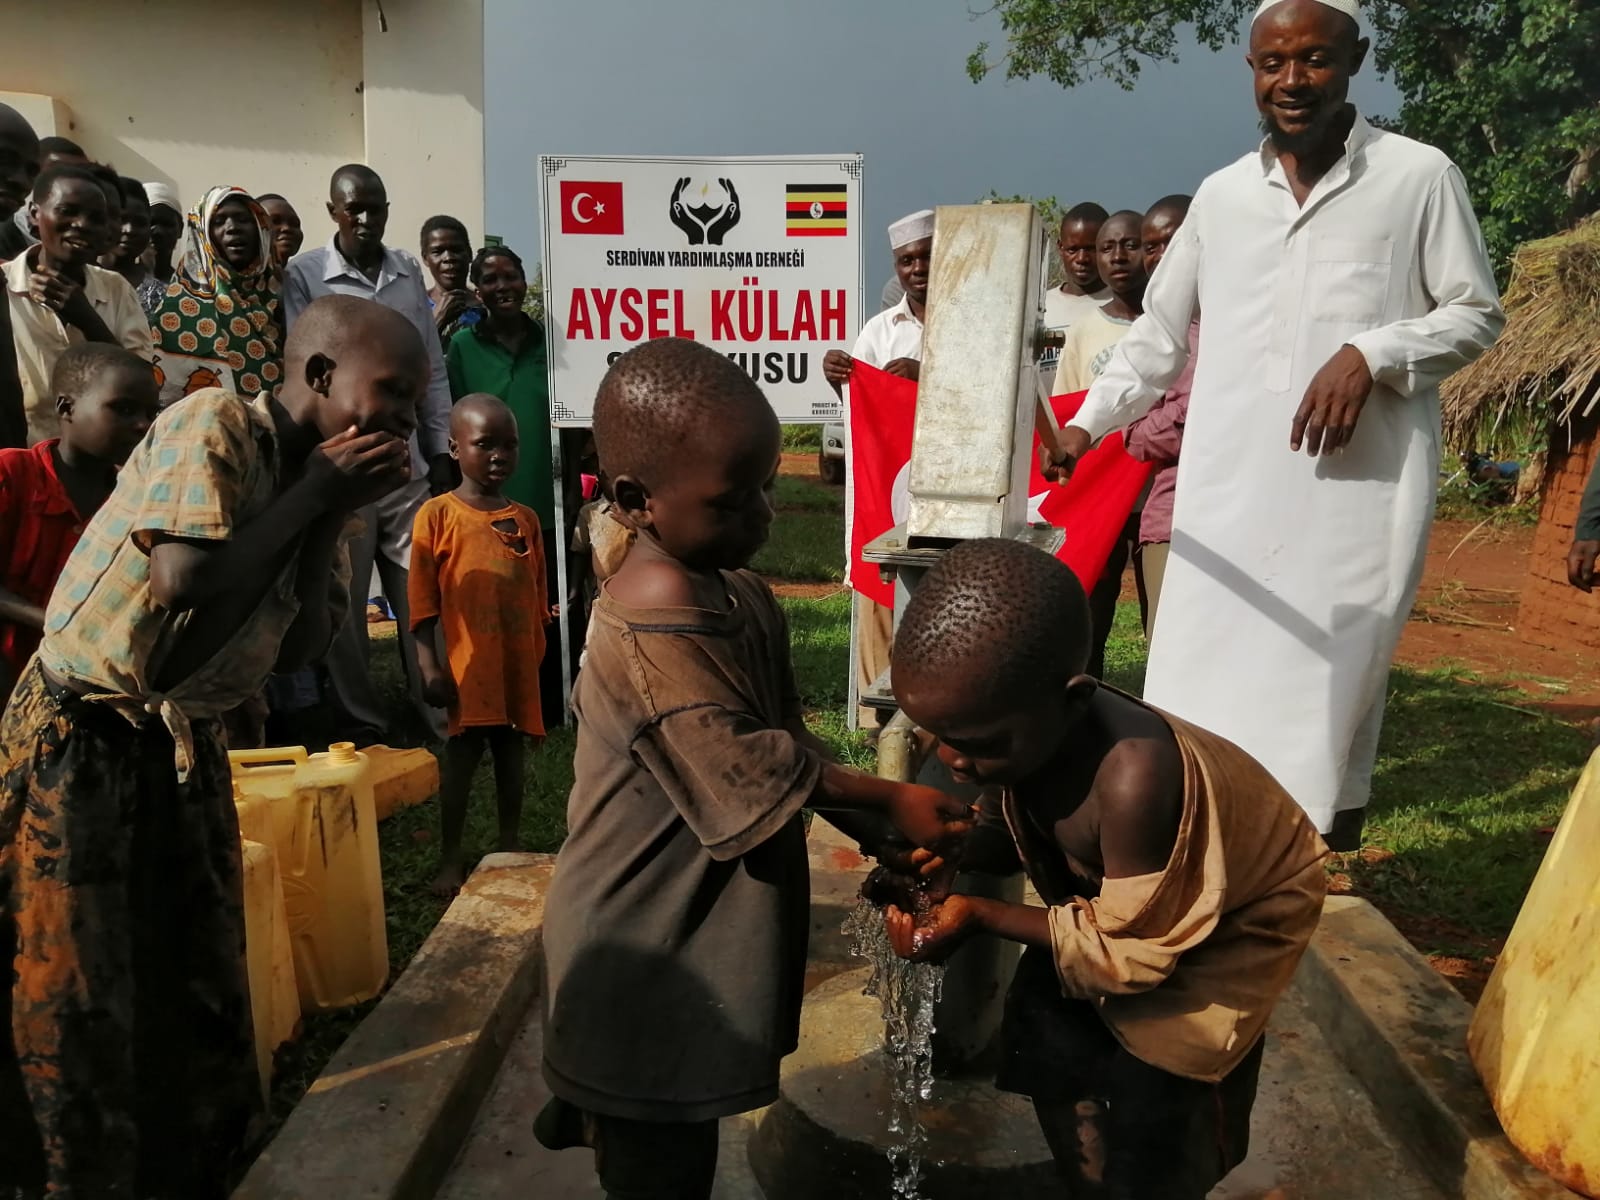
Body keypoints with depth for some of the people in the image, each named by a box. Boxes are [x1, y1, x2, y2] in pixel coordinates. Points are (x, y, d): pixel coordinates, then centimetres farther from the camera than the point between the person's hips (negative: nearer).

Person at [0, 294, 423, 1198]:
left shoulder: (318, 477, 3)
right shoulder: (215, 426, -20)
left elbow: (301, 646, -3)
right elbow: (182, 581, -33)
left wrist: (334, 513, -13)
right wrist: (313, 493, -23)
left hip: (185, 747, 8)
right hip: (80, 739, -7)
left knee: (202, 988, 13)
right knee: (75, 998, 4)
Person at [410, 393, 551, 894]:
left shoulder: (526, 519, 7)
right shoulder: (437, 515, -6)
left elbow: (538, 596, 11)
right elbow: (422, 597, -7)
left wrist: (538, 658, 10)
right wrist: (429, 664, -11)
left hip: (519, 663, 4)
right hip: (468, 664, -4)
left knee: (511, 749, 13)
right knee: (462, 754, 3)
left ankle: (510, 844, 27)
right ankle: (450, 858, 15)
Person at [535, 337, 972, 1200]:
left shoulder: (734, 594, 3)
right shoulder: (662, 606, -28)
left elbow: (782, 744, 8)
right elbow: (749, 771, -25)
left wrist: (883, 834, 1)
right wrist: (889, 802, -15)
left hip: (688, 930, 9)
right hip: (649, 954, -9)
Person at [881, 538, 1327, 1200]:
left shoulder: (1133, 779, -47)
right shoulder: (1032, 724, -25)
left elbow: (1130, 952, -31)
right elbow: (1009, 827, -3)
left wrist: (982, 916, -32)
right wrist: (952, 855, -23)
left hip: (1236, 914, -6)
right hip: (1108, 898, 7)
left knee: (1154, 1095, -6)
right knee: (1046, 1030, 10)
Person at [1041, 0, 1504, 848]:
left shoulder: (1418, 176, 3)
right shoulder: (1220, 195, 13)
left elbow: (1478, 313, 5)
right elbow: (1158, 337, 18)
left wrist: (1370, 353, -11)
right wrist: (1085, 426, 10)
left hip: (1357, 491, -3)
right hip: (1228, 493, 3)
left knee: (1328, 694, -1)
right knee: (1203, 699, 1)